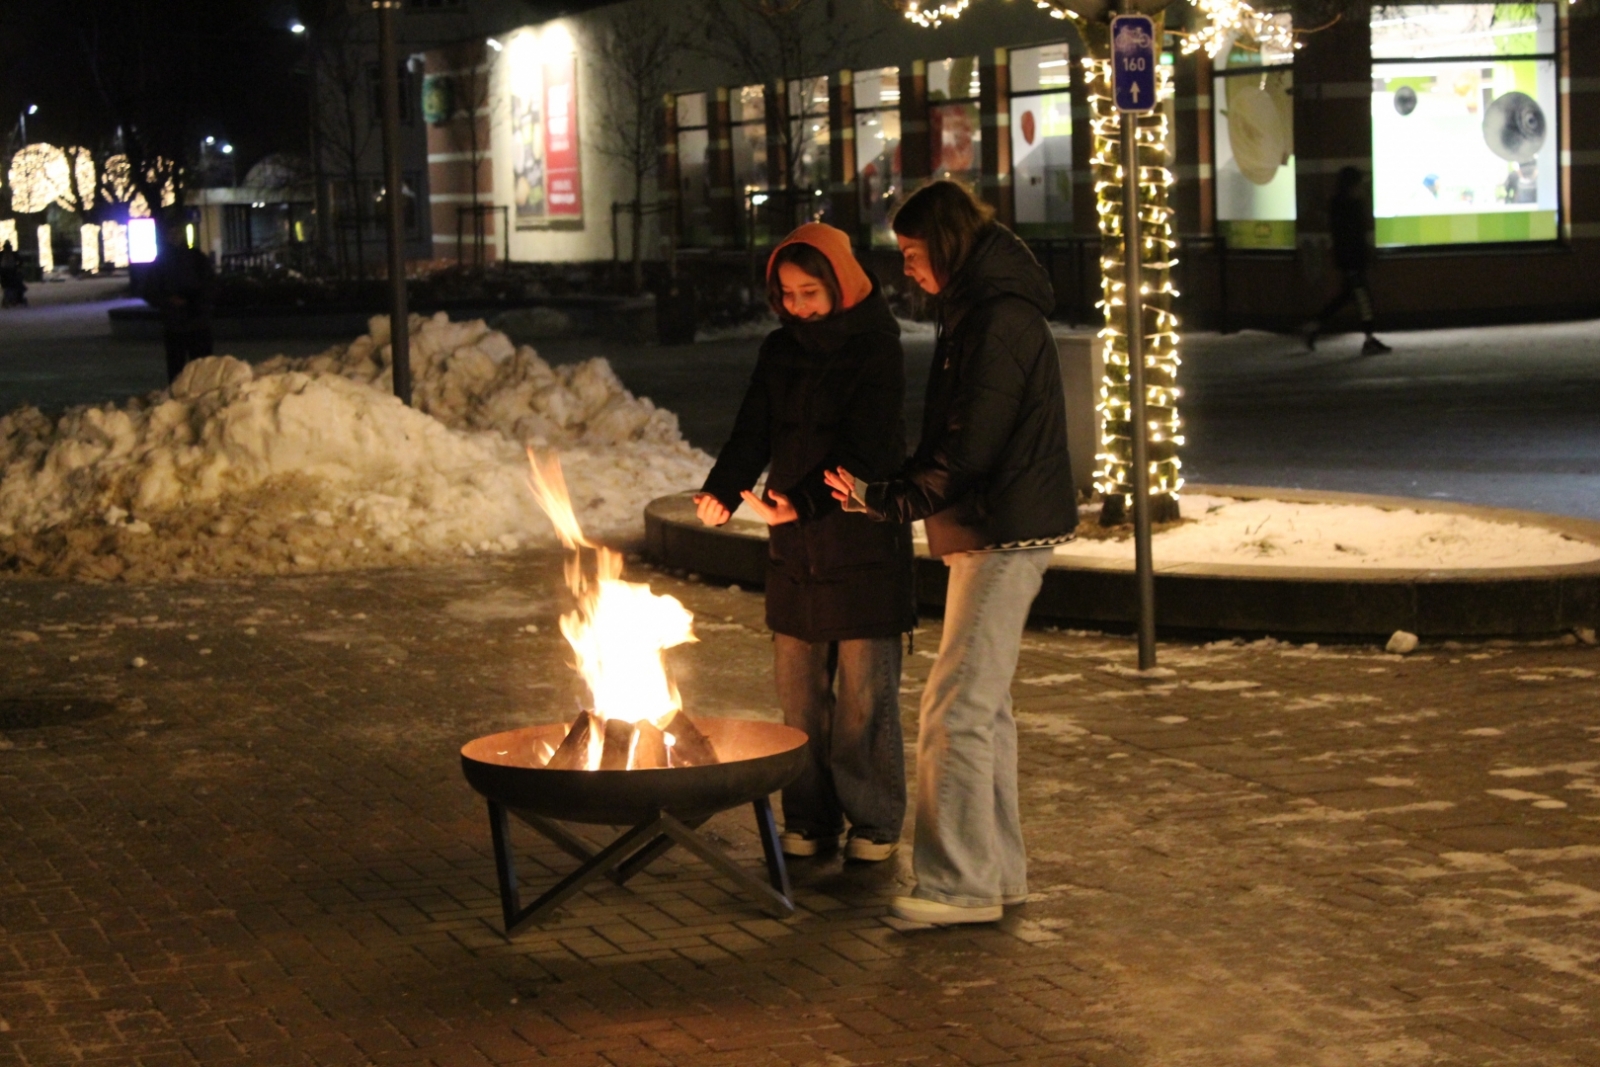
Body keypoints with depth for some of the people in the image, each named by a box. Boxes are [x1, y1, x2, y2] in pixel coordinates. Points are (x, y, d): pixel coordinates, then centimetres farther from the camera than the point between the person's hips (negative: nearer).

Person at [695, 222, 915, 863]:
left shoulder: (875, 347, -8)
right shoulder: (780, 350, 10)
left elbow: (865, 447, -16)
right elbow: (753, 434, 6)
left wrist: (804, 501, -29)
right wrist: (719, 492, -13)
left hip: (863, 543, -5)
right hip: (795, 547, 5)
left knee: (864, 691, -1)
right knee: (799, 689, 8)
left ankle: (874, 822, 10)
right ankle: (809, 820, 17)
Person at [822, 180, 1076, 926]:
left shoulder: (999, 321, -17)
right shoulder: (979, 313, 16)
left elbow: (969, 451, -21)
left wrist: (884, 499, -12)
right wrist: (885, 493, 8)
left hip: (1003, 537, -11)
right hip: (995, 534, 11)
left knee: (956, 711, -9)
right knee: (983, 707, 15)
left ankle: (960, 883, -4)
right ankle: (997, 870, 23)